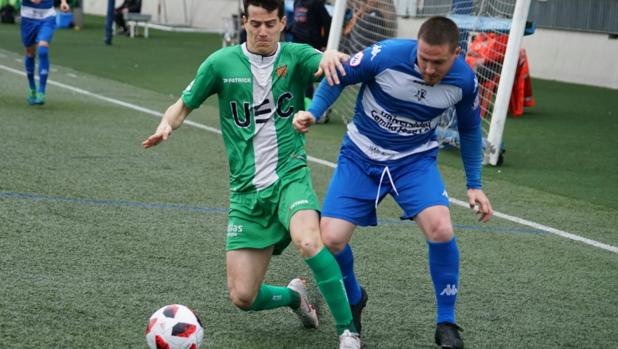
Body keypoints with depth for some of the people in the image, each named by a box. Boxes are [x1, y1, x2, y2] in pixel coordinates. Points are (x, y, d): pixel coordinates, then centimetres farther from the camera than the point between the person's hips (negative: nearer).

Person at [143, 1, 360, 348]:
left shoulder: (295, 56, -2)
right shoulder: (222, 63, 0)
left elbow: (328, 65, -22)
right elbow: (183, 107, 8)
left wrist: (332, 55, -46)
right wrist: (166, 125, -15)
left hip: (290, 175, -2)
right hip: (246, 190, 2)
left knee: (308, 241, -36)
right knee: (243, 297, -3)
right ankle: (293, 296, 31)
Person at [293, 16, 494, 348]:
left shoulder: (464, 79, -15)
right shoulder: (387, 55, -25)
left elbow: (469, 128, 6)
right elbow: (340, 77, -5)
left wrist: (474, 185, 9)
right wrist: (312, 112, -19)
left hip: (416, 159, 1)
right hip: (360, 157, 0)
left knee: (441, 230, -25)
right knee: (331, 240, -12)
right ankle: (354, 300, 23)